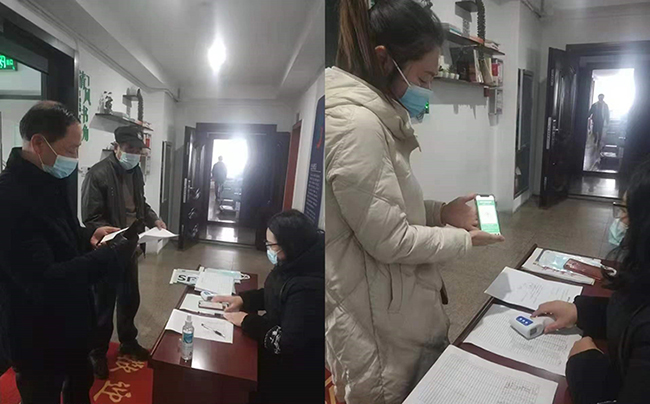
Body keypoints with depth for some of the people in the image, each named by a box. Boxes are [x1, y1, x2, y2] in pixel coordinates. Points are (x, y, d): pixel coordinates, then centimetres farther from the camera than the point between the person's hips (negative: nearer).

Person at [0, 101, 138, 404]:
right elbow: (44, 281, -32)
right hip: (37, 338, -9)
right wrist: (114, 255, -27)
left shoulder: (53, 181, 2)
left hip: (72, 322, 9)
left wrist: (89, 236, -3)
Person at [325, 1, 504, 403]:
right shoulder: (356, 125, -25)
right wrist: (464, 238, -8)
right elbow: (390, 241, -23)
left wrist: (441, 211, 3)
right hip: (380, 329, -9)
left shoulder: (371, 117, 7)